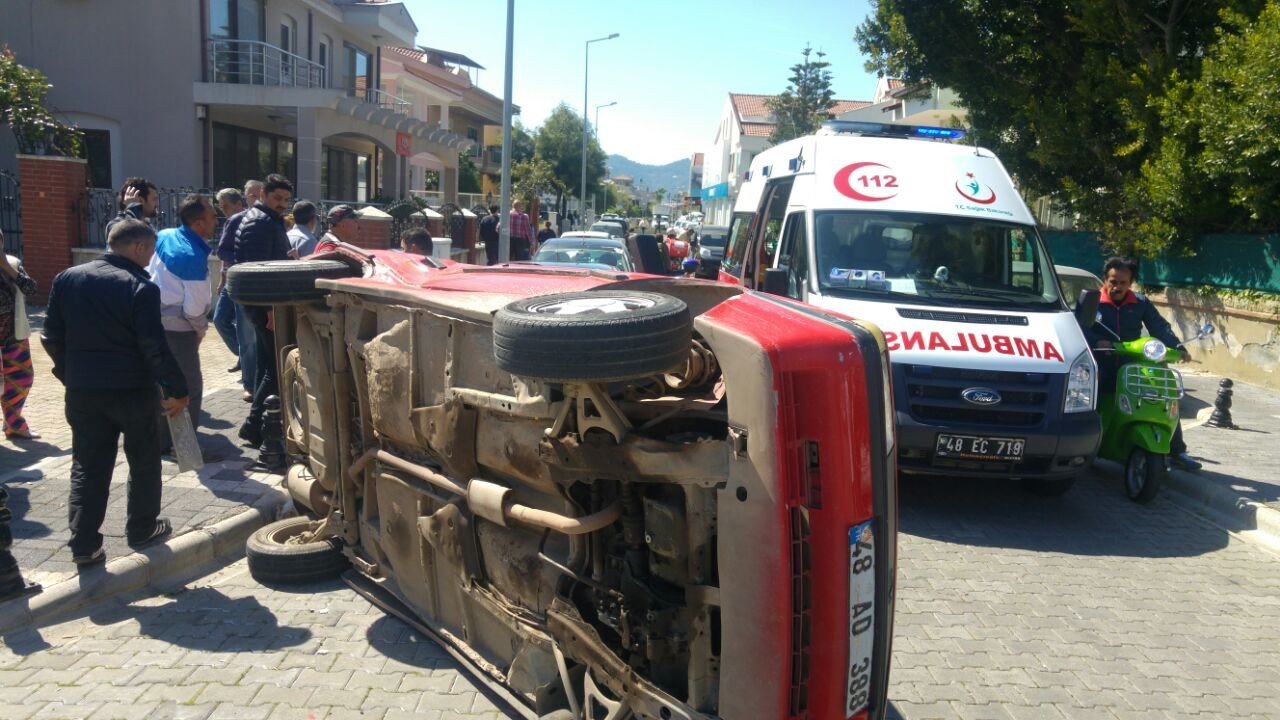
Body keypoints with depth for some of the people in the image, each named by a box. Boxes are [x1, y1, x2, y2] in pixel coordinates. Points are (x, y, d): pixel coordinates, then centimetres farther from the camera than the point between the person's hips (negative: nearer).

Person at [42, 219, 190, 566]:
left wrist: (71, 374, 18)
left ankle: (83, 543, 8)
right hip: (133, 390, -4)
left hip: (82, 391, 5)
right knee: (144, 462, 15)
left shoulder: (66, 278, 3)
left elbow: (51, 336, 7)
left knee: (87, 467, 10)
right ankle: (141, 529, 25)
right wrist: (176, 389, -10)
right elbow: (154, 347, -17)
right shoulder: (141, 287, -15)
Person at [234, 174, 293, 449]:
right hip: (265, 302, -11)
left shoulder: (270, 221, 18)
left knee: (268, 363, 15)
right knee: (278, 365, -11)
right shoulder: (260, 222, -14)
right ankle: (254, 424, -9)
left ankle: (261, 421, 23)